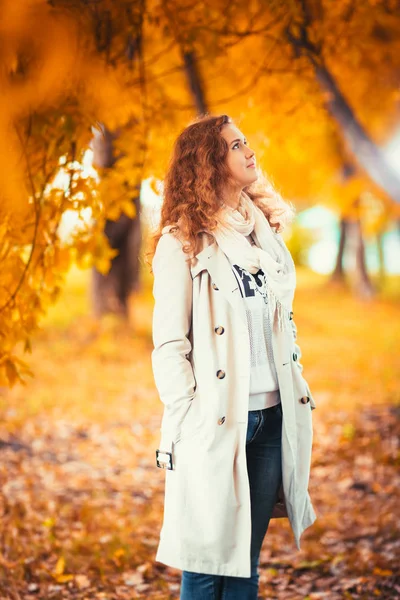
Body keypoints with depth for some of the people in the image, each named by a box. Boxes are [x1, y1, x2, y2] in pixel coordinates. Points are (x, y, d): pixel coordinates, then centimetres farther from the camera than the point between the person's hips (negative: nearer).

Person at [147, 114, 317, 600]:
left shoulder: (264, 231, 13)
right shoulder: (181, 244, -6)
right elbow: (169, 345, -8)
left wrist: (295, 402, 12)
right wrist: (191, 423, -13)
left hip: (272, 417, 6)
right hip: (216, 426, -5)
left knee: (246, 560, 12)